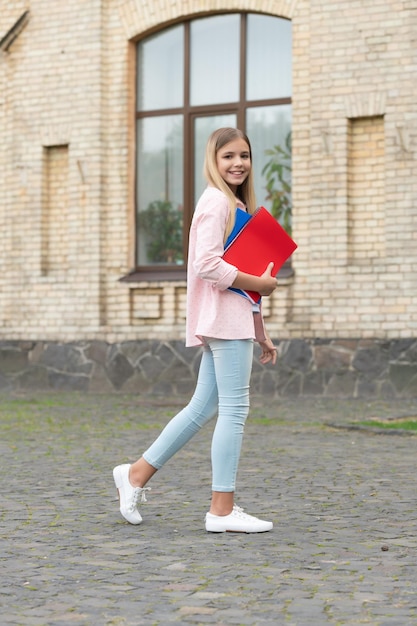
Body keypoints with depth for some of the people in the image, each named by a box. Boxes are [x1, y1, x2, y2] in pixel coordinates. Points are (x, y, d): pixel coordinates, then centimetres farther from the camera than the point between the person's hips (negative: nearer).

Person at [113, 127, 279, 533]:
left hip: (233, 317, 10)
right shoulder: (216, 201, -9)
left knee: (203, 408, 11)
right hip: (225, 316, -10)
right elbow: (207, 264, -21)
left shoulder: (237, 205, 22)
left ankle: (136, 474, 18)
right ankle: (222, 510, -2)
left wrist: (260, 334, 21)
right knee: (235, 410, -7)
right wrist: (258, 283, -13)